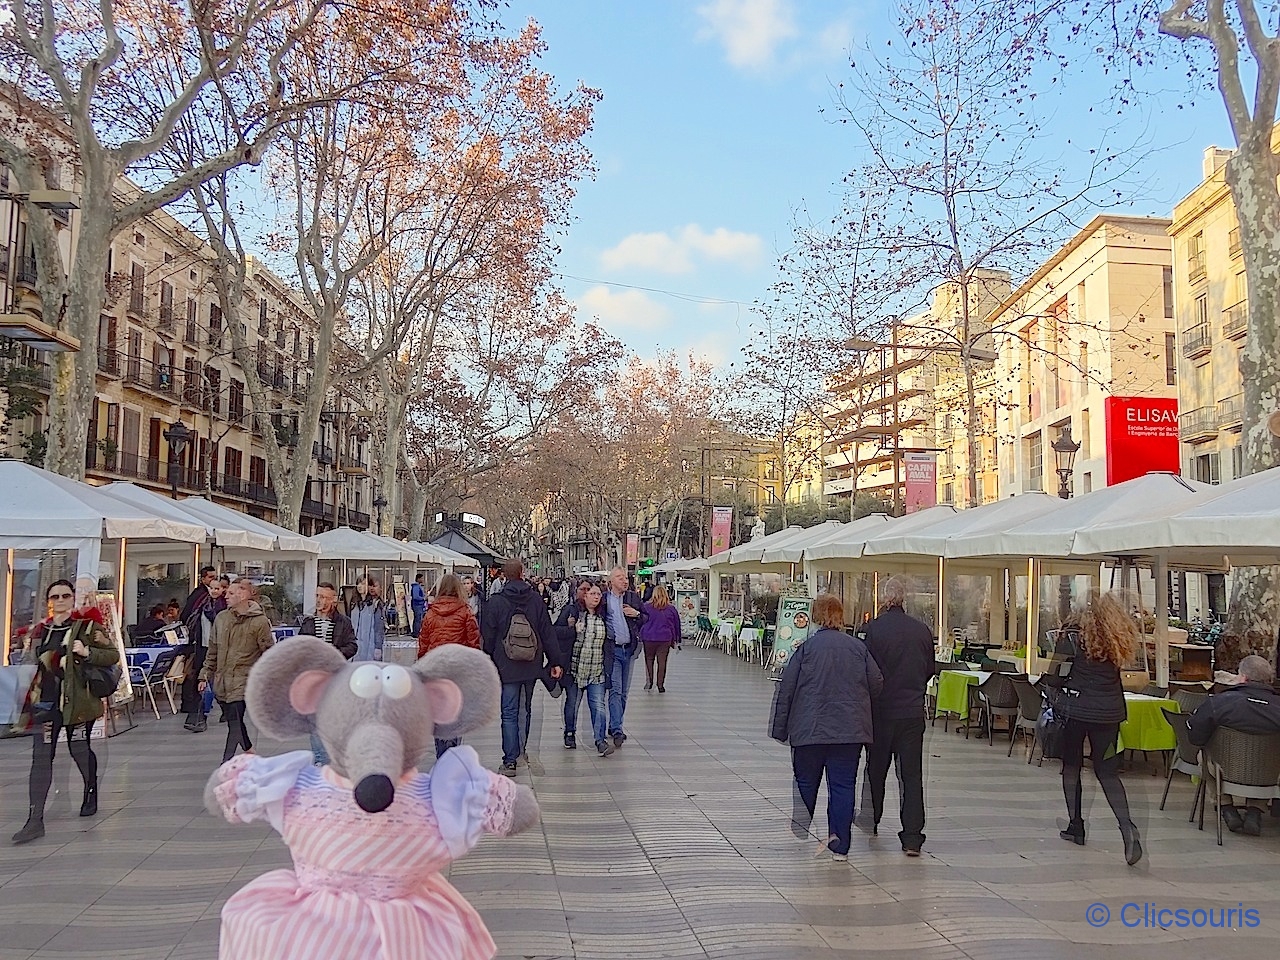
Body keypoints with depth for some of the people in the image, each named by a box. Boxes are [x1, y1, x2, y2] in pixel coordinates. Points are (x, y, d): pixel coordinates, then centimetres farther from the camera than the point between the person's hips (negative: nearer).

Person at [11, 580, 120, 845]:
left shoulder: (87, 626, -2)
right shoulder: (40, 631, 12)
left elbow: (113, 654, -5)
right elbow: (31, 666, 24)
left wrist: (87, 653, -21)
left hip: (77, 701, -3)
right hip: (45, 701, 3)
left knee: (80, 749, 10)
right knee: (40, 757, -4)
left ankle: (91, 795, 37)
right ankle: (35, 821, -6)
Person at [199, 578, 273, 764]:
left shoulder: (260, 621, -8)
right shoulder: (221, 618, 8)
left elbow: (268, 653, -6)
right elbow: (213, 651, 15)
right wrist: (205, 675, 12)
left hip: (243, 680, -6)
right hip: (222, 679, 6)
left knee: (235, 722, -11)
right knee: (233, 721, 13)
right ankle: (249, 750, 33)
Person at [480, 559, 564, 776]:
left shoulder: (495, 602, -7)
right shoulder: (536, 600, 1)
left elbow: (487, 638, -3)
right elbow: (548, 632, 3)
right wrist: (556, 661, 7)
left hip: (507, 667, -3)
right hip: (531, 666, 3)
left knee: (509, 713, -1)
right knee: (526, 710, 18)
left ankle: (510, 760, -5)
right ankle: (521, 750, 30)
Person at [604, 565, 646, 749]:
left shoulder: (633, 597, 8)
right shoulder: (603, 598, -3)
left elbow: (646, 618, 15)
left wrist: (636, 614, -5)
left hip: (629, 649, 4)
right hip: (612, 649, -4)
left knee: (624, 691, 10)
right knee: (615, 689, -11)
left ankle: (614, 726, 22)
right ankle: (617, 730, -13)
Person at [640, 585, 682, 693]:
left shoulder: (646, 607, -4)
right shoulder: (671, 609, 2)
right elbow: (677, 625, 10)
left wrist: (640, 636, 11)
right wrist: (675, 639, 18)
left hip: (649, 638, -1)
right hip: (665, 639, 1)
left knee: (649, 659, 14)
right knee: (662, 661, 5)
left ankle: (649, 681, 4)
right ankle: (660, 685, 6)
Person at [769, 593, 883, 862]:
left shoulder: (806, 647, -6)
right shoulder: (858, 647, 1)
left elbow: (786, 690, -5)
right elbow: (877, 684, 7)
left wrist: (780, 728, 2)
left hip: (810, 729, -1)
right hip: (850, 730, 2)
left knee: (806, 784, 14)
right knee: (843, 786, 5)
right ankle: (840, 847, 5)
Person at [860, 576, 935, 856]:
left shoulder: (872, 629, -13)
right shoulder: (922, 630, -3)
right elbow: (930, 670, 8)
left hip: (881, 710, -1)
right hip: (913, 711, 2)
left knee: (875, 768, 17)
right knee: (911, 775, 4)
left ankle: (871, 822, 34)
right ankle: (912, 837, -1)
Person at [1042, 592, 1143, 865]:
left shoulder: (1074, 639, -9)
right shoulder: (1119, 641, 3)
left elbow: (1054, 677, -10)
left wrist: (1052, 678, 11)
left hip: (1076, 709, -4)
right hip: (1109, 711, 4)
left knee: (1071, 767, 12)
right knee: (1107, 771, 8)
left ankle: (1075, 826, 16)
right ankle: (1127, 826, -11)